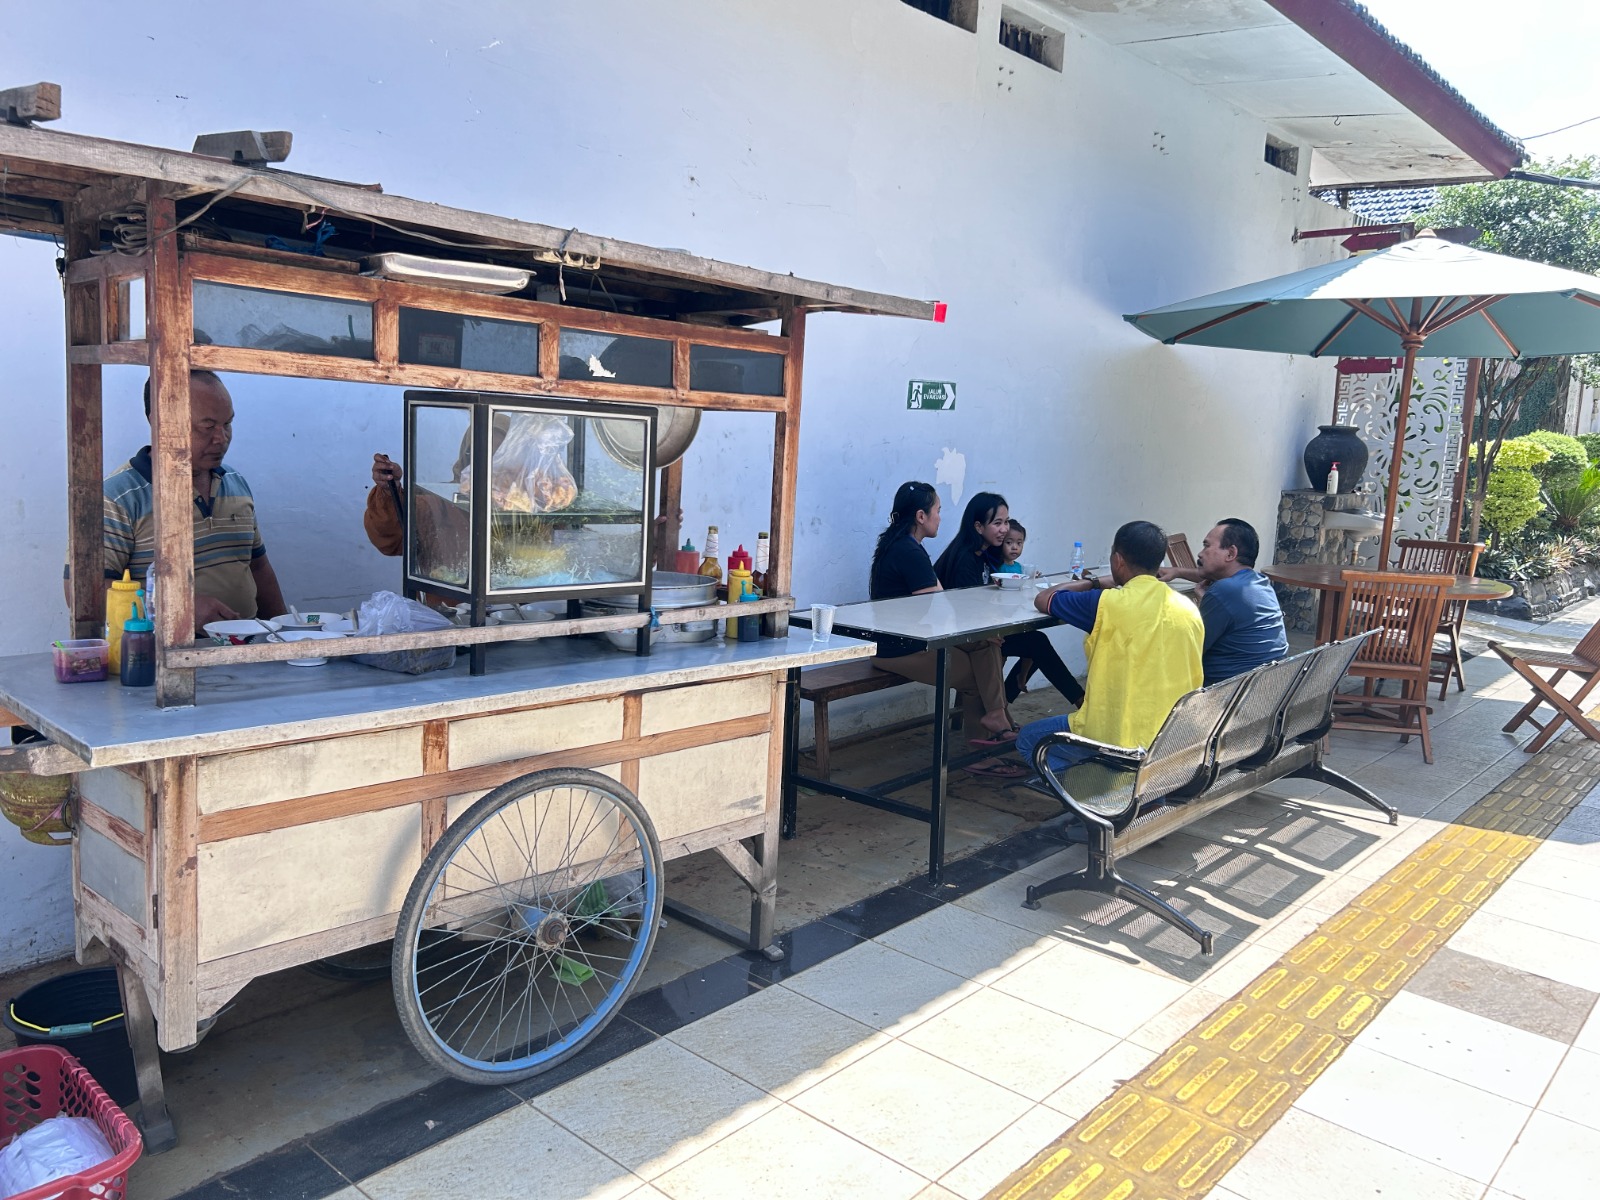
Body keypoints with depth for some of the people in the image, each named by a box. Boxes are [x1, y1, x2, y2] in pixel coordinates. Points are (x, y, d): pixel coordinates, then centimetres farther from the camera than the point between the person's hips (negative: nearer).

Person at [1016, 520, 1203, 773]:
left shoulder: (1107, 603, -16)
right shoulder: (1190, 611, -1)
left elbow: (1043, 600, 1)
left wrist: (1095, 584, 16)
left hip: (1115, 738, -6)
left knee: (1029, 738, 19)